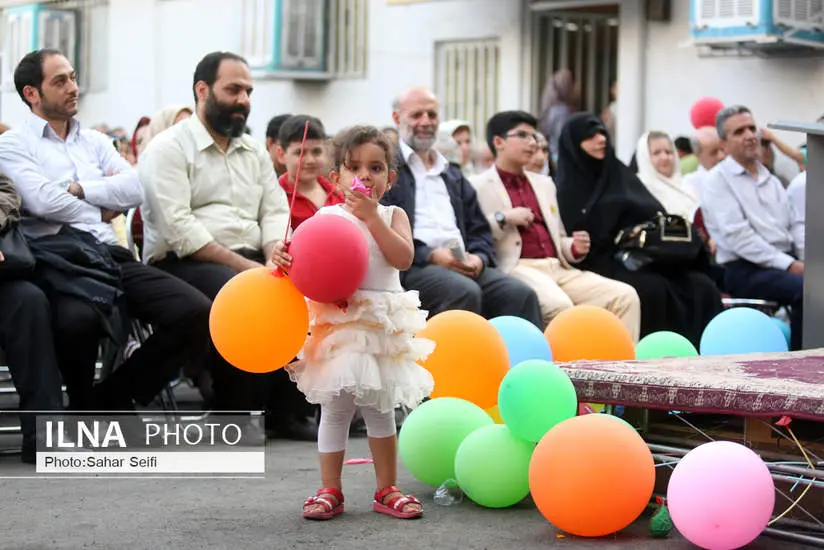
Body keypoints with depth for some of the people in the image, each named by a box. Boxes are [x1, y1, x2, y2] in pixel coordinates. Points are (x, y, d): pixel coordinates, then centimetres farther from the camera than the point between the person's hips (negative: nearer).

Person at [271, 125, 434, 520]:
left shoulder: (393, 216, 4)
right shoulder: (326, 217, 1)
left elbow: (403, 258, -14)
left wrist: (371, 216, -18)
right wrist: (284, 258, -24)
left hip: (383, 324, 2)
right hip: (338, 321, -2)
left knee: (380, 408, 11)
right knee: (335, 409, 0)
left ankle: (387, 490, 20)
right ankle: (330, 491, 9)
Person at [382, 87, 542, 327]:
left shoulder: (454, 176, 29)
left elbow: (480, 231, 24)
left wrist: (479, 258, 0)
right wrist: (430, 255, -15)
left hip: (462, 265, 6)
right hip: (411, 267, -6)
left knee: (520, 293, -21)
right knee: (465, 292, -35)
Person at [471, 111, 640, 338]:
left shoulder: (544, 183, 27)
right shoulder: (478, 187, 6)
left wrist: (575, 248, 7)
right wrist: (503, 219, -14)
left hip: (558, 268, 7)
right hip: (517, 269, -7)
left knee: (625, 296, -15)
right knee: (559, 305, -37)